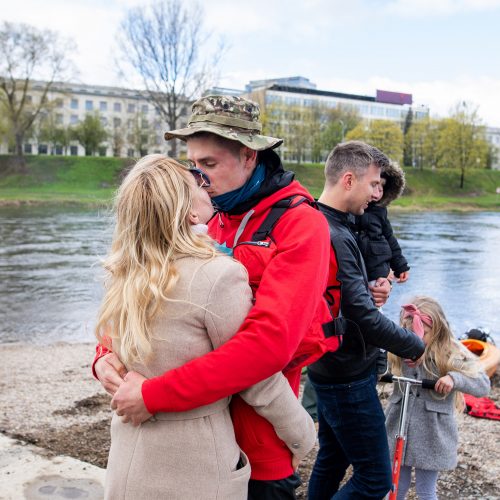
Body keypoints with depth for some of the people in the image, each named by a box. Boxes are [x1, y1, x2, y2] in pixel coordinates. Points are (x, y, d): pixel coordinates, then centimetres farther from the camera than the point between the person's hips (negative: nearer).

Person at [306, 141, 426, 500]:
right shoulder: (334, 237, -25)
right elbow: (365, 318, -25)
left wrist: (370, 288, -1)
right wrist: (414, 346, -10)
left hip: (331, 367, 10)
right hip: (348, 376, -10)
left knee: (332, 459, 21)